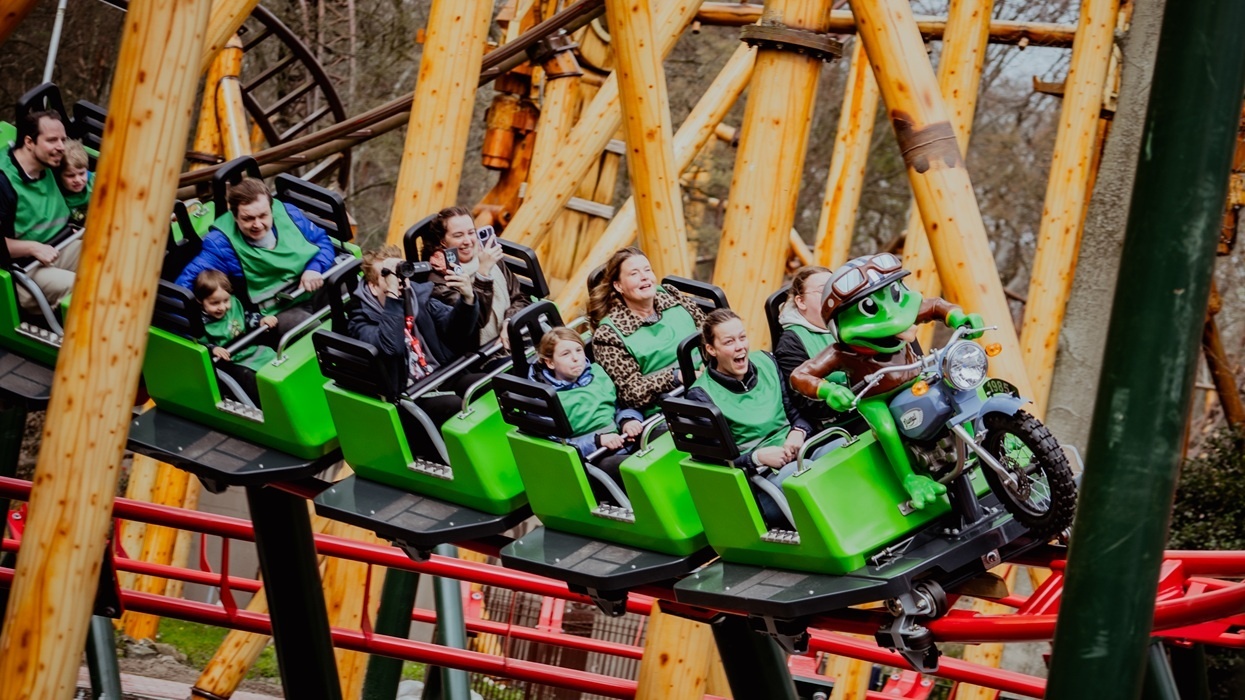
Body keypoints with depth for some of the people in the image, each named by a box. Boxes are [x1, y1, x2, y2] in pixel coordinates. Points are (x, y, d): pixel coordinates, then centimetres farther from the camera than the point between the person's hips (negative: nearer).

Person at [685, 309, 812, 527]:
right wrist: (758, 457, -19)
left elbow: (796, 410, 17)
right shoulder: (701, 395, -3)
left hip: (799, 452, 5)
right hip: (758, 479, -5)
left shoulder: (765, 361, 12)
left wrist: (798, 433, -6)